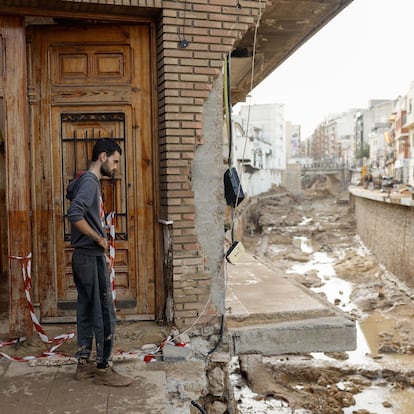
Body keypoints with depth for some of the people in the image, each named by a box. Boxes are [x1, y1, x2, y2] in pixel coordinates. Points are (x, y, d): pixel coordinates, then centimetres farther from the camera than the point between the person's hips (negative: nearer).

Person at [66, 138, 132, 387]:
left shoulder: (90, 181, 16)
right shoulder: (89, 181, -15)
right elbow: (75, 215, -30)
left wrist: (102, 252, 18)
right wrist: (99, 239, -18)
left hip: (87, 257, 10)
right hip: (91, 258, -10)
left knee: (87, 311, 14)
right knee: (105, 314, -2)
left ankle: (84, 364, 23)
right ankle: (103, 368, 7)